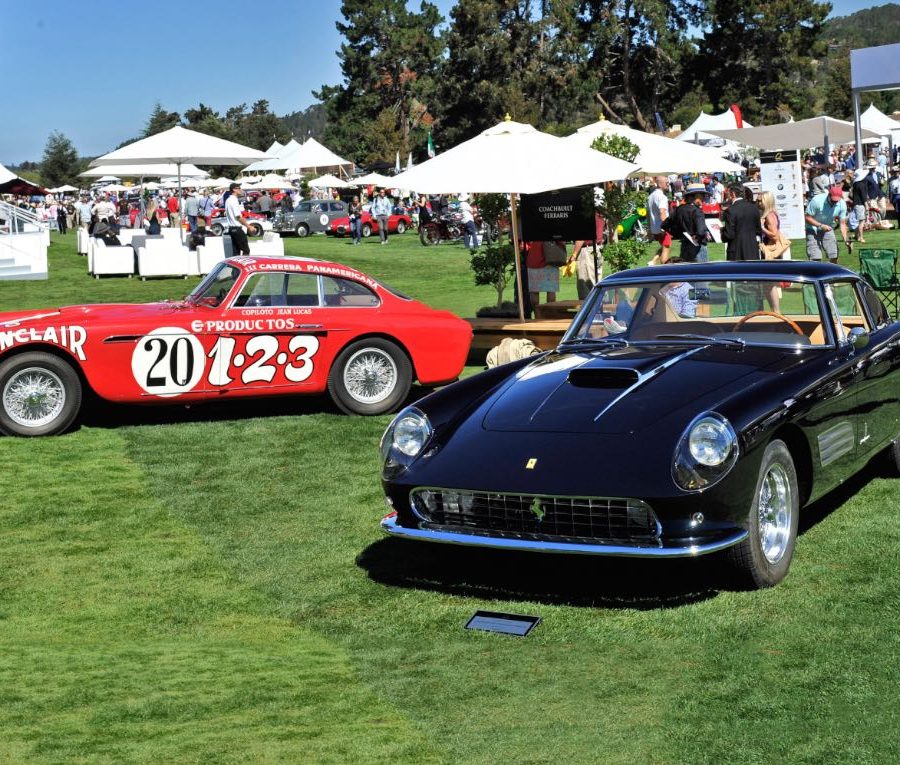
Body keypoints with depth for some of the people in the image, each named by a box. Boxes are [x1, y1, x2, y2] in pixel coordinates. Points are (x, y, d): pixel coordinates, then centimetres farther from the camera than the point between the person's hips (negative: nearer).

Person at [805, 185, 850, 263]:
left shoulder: (842, 204, -13)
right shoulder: (817, 200, -26)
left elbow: (842, 224, -6)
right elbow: (808, 218, -18)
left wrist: (846, 240, -17)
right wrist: (821, 225, -31)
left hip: (828, 228, 4)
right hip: (813, 228, -4)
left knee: (834, 257, -3)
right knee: (815, 258, -16)